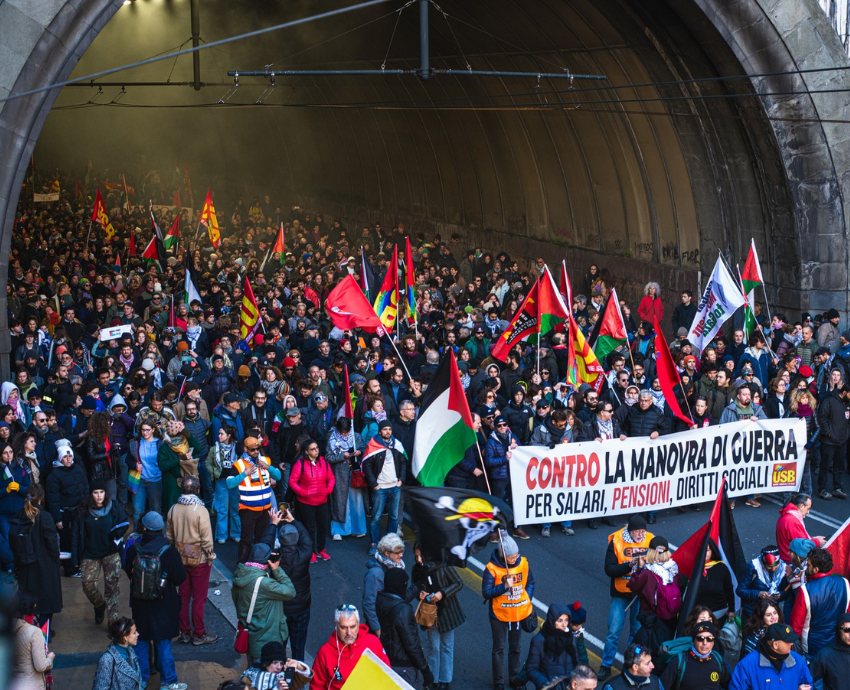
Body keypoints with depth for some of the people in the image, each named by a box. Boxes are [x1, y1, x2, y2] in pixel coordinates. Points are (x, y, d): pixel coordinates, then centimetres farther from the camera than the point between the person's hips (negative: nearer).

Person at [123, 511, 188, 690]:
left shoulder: (133, 550, -13)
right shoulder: (169, 552, -20)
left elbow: (128, 572, 3)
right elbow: (180, 579, -12)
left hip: (139, 604, 2)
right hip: (163, 606, -2)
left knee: (141, 641, 16)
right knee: (163, 643, 8)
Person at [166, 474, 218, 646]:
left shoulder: (173, 510, -3)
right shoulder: (201, 511, -20)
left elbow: (169, 536, 7)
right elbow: (206, 538, -16)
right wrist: (210, 557, -3)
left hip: (180, 558, 5)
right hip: (199, 559, -5)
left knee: (183, 596, 14)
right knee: (199, 598, 4)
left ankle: (184, 632, 22)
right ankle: (199, 634, 12)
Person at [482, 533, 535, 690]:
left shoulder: (523, 563, -10)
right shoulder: (492, 569, -21)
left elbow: (530, 582, 6)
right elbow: (486, 593, -21)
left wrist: (527, 599, -5)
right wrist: (505, 586, -31)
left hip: (519, 613, 3)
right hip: (499, 614, -3)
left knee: (515, 647, 19)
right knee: (498, 648, 11)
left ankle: (515, 677, 35)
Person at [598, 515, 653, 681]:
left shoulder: (650, 540, -5)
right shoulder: (616, 541, -11)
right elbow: (609, 569, -14)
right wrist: (629, 565, -27)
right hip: (621, 594, -1)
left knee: (637, 630, 11)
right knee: (614, 631, 2)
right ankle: (605, 666, 16)